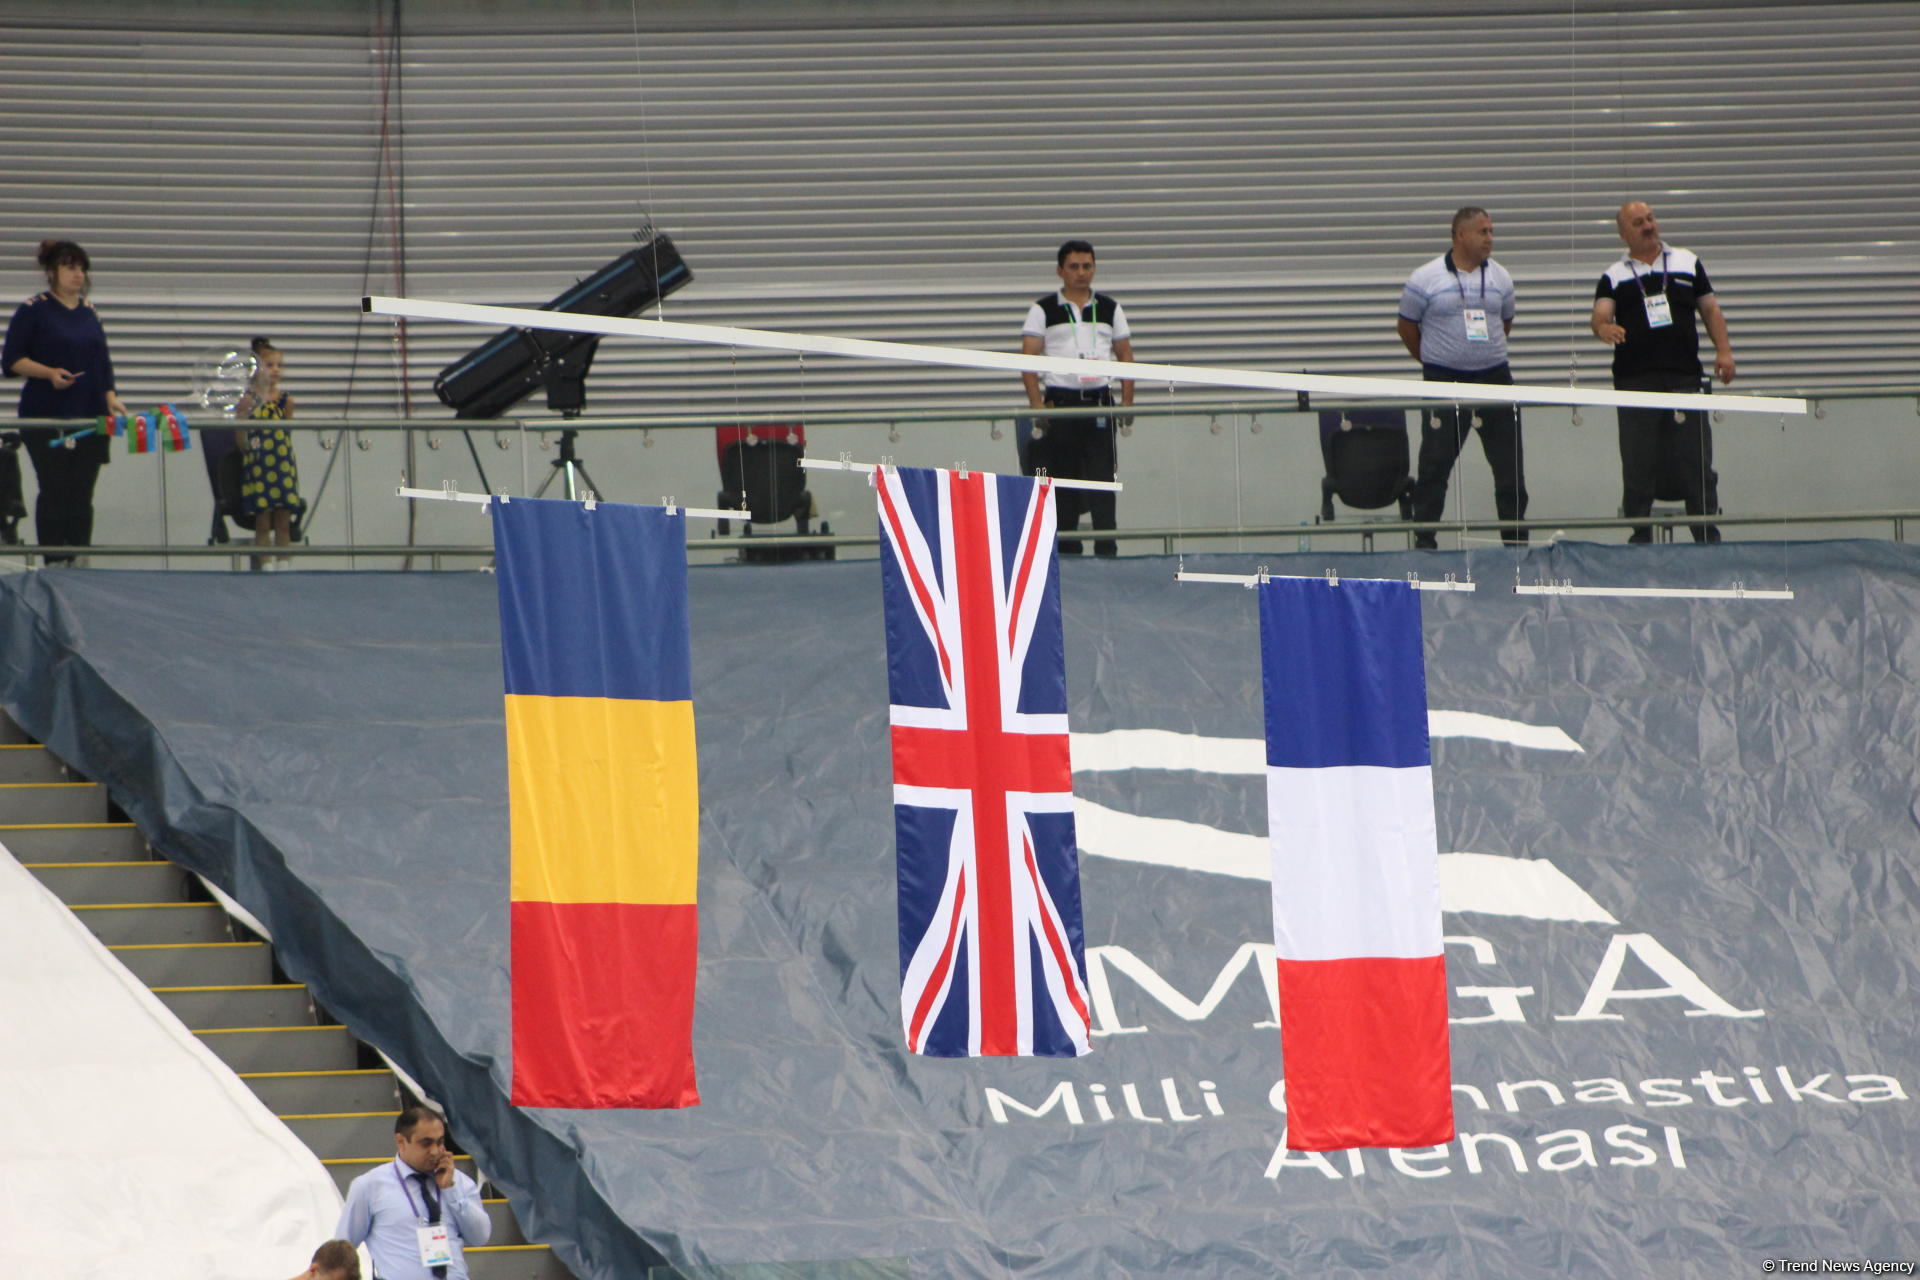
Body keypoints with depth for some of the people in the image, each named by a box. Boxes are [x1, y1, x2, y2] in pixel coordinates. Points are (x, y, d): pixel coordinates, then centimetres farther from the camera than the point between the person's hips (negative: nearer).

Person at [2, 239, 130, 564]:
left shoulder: (88, 312, 13)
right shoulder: (34, 310, -2)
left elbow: (103, 361, 16)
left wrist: (111, 397, 1)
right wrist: (49, 373, -18)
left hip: (89, 415, 5)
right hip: (46, 418, -5)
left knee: (82, 494, 3)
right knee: (54, 491, -6)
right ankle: (54, 561, -3)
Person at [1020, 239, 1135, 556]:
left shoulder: (1109, 309, 12)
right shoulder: (1044, 310, 4)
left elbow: (1125, 357, 14)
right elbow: (1028, 360, -1)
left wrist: (1127, 405, 4)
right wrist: (1038, 407, -11)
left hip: (1099, 403, 1)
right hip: (1060, 404, -1)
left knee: (1102, 480, -6)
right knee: (1063, 483, 2)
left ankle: (1106, 550, -7)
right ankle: (1066, 551, 8)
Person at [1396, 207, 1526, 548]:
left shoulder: (1500, 277, 7)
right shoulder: (1425, 279, -5)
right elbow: (1407, 327, 5)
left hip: (1494, 377, 4)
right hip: (1444, 380, -4)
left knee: (1509, 464, 5)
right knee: (1435, 464, -1)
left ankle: (1516, 539, 14)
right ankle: (1424, 542, 7)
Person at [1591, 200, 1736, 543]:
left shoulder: (1688, 264, 15)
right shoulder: (1615, 276, 10)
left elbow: (1710, 309, 15)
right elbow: (1599, 315, -5)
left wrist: (1723, 350, 0)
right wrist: (1603, 327, -29)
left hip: (1684, 376, 1)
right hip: (1635, 382, -1)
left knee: (1697, 462, -1)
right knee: (1638, 466, -1)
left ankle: (1708, 538, 5)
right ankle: (1640, 541, 6)